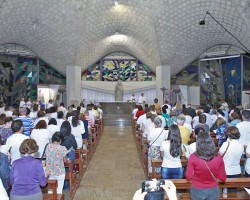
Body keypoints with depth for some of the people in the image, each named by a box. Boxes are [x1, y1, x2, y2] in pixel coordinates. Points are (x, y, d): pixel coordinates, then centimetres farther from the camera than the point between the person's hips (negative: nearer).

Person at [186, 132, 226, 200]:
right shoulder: (218, 157, -12)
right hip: (213, 191, 2)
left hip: (197, 191, -1)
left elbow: (188, 177, -13)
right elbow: (223, 178, -5)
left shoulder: (193, 157, -18)